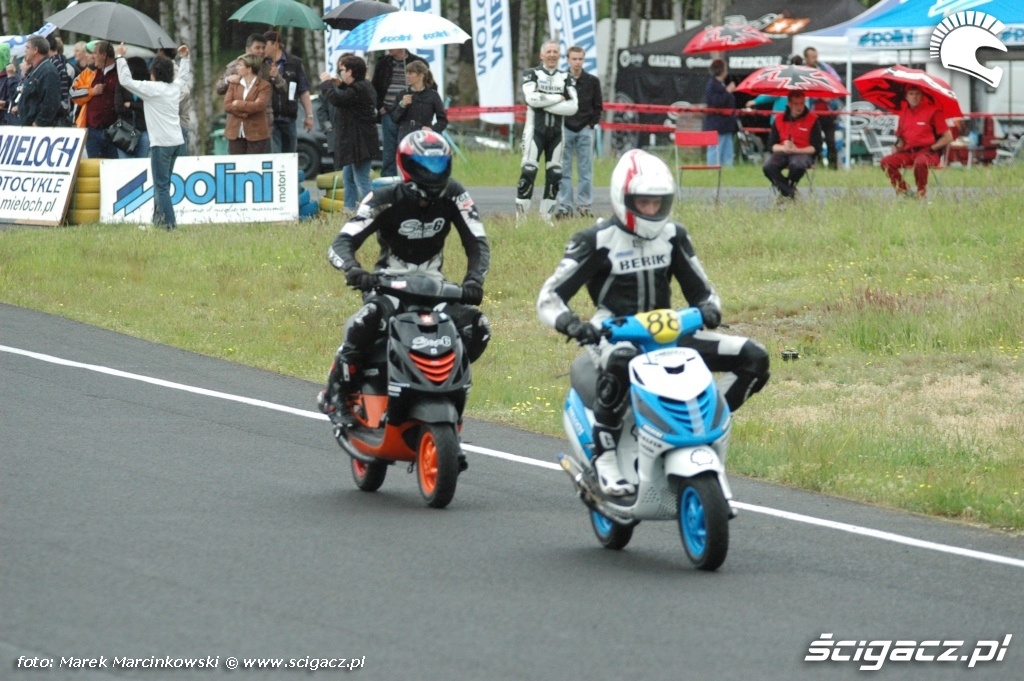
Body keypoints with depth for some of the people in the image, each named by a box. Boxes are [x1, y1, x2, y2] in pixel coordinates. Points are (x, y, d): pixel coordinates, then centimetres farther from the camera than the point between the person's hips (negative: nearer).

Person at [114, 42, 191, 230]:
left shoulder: (152, 88, -10)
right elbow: (183, 75, 33)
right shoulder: (175, 87, 10)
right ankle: (158, 219, 17)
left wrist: (121, 57, 1)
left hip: (161, 143, -8)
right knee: (161, 184, 15)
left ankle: (169, 223, -12)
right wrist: (184, 58, 47)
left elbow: (125, 80, -9)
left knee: (161, 185, -7)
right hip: (176, 141, 8)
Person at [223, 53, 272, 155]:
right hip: (235, 134, 4)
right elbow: (227, 105, 0)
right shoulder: (234, 84, 12)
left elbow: (259, 105, -17)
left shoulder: (264, 86, -2)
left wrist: (238, 104, -8)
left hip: (256, 135, -4)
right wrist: (244, 113, -14)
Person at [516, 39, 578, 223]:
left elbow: (573, 106, -6)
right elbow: (532, 98, -18)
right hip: (535, 130, -4)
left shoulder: (566, 78, 8)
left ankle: (546, 217, 14)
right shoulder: (532, 75, 0)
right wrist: (558, 98, -10)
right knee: (528, 172, -11)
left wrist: (545, 102, -13)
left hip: (556, 132, 4)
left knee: (555, 175, 5)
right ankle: (520, 218, -9)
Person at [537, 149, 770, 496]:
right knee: (621, 362, -45)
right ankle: (604, 454, -30)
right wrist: (570, 323, -32)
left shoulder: (673, 236, 8)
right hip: (614, 335, -6)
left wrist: (708, 309, -10)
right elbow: (550, 297, -10)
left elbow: (700, 289, 15)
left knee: (754, 358, -7)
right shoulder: (597, 241, -7)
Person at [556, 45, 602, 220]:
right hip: (565, 130, -1)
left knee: (585, 170, 2)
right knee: (564, 170, 0)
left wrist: (591, 124, -1)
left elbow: (598, 107, 10)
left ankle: (585, 205, 6)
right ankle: (565, 207, 3)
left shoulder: (592, 81, 5)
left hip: (585, 131, 1)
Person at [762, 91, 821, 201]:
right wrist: (783, 148, -14)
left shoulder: (812, 120, 1)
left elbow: (816, 147, -3)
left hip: (802, 153, -2)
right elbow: (771, 145, 9)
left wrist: (796, 150, -16)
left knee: (797, 165, -39)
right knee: (768, 166, -30)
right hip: (782, 153, 2)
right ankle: (789, 192, -19)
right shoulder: (779, 120, 8)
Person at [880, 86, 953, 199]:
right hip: (908, 151, 6)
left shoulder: (932, 111, -4)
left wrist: (932, 148, -14)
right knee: (886, 162, -18)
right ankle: (904, 192, -9)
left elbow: (948, 137, -5)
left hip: (927, 152, -6)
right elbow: (900, 135, 24)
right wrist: (898, 146, 2)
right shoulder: (904, 112, 11)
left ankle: (922, 196, -21)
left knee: (920, 163, -40)